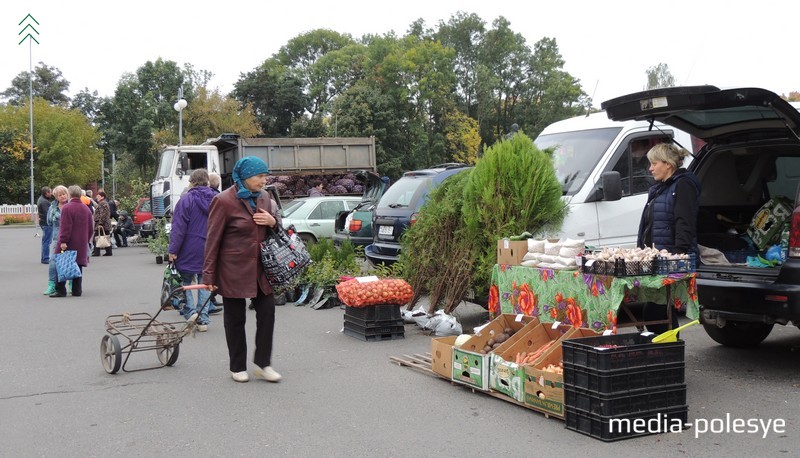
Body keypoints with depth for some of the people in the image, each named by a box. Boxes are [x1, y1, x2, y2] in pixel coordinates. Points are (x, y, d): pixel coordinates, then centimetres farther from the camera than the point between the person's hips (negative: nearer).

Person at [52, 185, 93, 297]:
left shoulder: (67, 208, -11)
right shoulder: (86, 209, 12)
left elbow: (65, 227, -17)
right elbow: (90, 228, 16)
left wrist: (63, 241, -16)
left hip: (67, 245, -6)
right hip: (81, 244, 6)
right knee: (78, 266, 10)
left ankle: (60, 290, -1)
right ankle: (77, 290, 10)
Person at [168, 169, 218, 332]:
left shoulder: (186, 200, -10)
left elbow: (178, 228, -12)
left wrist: (173, 249, -9)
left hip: (189, 251, -4)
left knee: (185, 281, 8)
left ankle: (190, 314, -5)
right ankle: (203, 319, 9)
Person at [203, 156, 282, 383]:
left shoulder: (264, 197, 6)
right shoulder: (224, 201, -12)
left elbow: (277, 221, 21)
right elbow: (213, 240, -9)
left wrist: (273, 221, -5)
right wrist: (209, 275, -10)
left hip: (261, 266, 6)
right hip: (234, 269, -5)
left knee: (267, 312, 2)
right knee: (235, 318, 7)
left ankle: (263, 363, 14)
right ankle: (237, 367, 20)